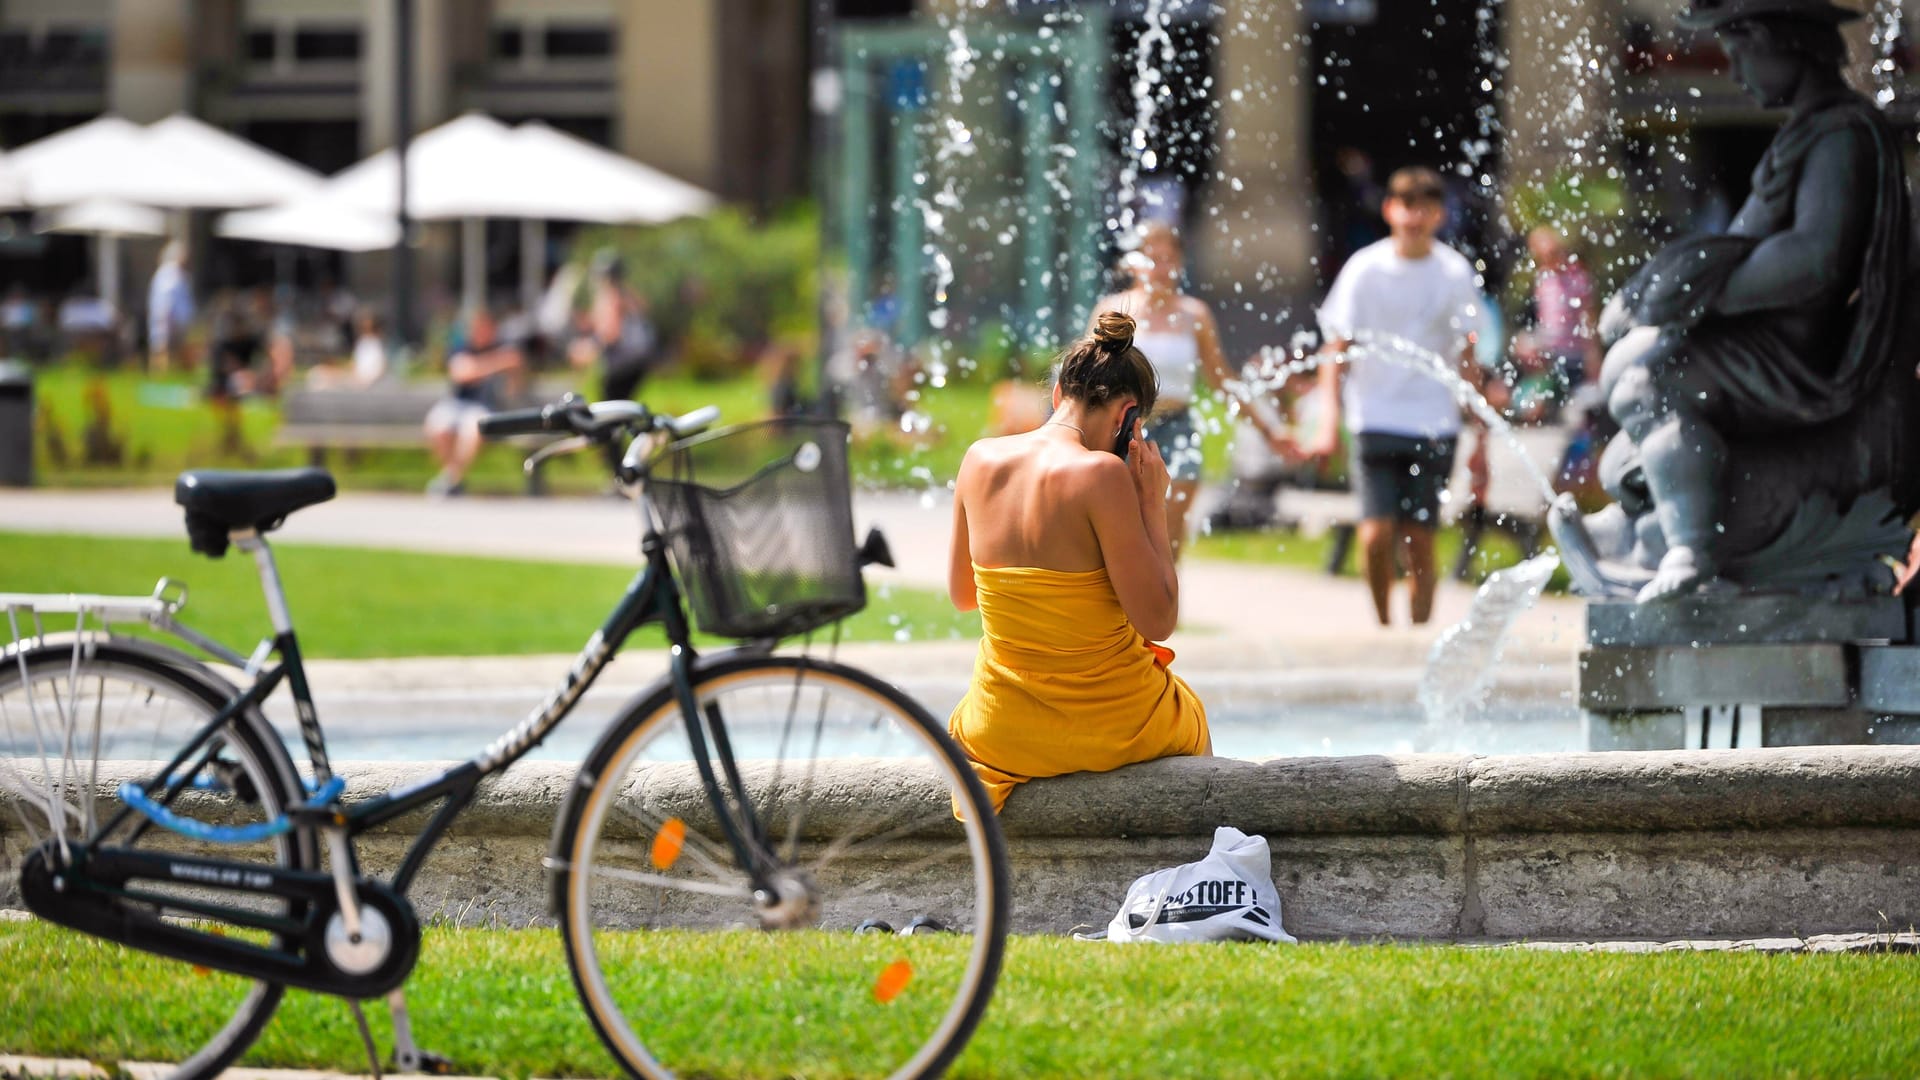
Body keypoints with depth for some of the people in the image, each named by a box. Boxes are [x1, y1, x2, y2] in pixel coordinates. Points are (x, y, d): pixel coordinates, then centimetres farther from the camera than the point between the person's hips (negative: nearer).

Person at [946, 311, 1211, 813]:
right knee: (1193, 718, 33)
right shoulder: (1100, 473, -23)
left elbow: (961, 594, 10)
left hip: (1000, 733, 4)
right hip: (1111, 729, -4)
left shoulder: (981, 459, -5)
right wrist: (1152, 502, -12)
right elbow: (1158, 620, -20)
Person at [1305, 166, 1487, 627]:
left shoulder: (1455, 273, 4)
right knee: (1377, 534, -13)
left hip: (1435, 427, 1)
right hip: (1376, 421, -1)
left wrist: (1481, 437, 9)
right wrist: (1330, 423, -10)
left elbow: (1468, 360, 11)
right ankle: (1383, 627, 10)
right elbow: (1337, 351, 1)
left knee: (1419, 540, 1)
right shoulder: (1365, 269, -1)